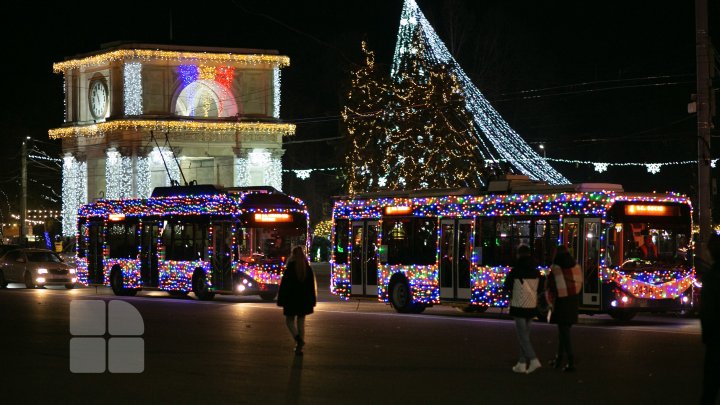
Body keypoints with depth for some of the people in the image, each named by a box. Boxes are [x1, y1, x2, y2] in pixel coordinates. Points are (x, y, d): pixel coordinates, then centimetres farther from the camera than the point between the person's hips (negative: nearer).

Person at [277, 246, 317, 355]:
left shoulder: (290, 268, -11)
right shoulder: (308, 268, 2)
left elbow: (284, 284, -11)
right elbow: (312, 284, 7)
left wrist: (281, 300, -4)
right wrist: (312, 301, 13)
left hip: (291, 298, -4)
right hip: (304, 299, 4)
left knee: (289, 320, 8)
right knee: (301, 321, 11)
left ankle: (298, 338, -18)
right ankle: (299, 346, 8)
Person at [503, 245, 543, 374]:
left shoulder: (515, 271, -13)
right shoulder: (536, 272, 2)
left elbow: (507, 286, -1)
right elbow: (539, 288, 12)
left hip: (519, 306, -5)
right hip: (532, 306, 5)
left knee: (522, 335, -4)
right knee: (525, 335, 14)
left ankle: (533, 360, -19)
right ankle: (522, 363, 16)